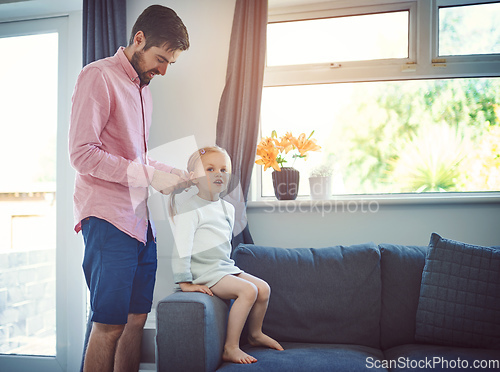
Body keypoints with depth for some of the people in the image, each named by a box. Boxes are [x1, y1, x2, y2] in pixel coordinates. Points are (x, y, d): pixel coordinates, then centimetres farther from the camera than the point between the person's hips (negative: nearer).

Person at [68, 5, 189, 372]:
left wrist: (166, 172, 7)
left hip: (140, 220, 8)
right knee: (109, 325, -3)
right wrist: (149, 174, -15)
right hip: (108, 218, -8)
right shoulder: (99, 76, -5)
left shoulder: (143, 88, 19)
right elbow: (82, 153, -14)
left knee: (136, 318, 10)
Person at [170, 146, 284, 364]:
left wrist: (228, 265, 19)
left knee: (263, 288, 4)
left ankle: (255, 334, 28)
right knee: (248, 290, -22)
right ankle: (230, 349, -14)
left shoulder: (228, 208, 11)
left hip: (226, 267, 8)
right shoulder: (189, 210, -16)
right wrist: (185, 282, -21)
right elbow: (181, 248, -20)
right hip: (204, 271, -8)